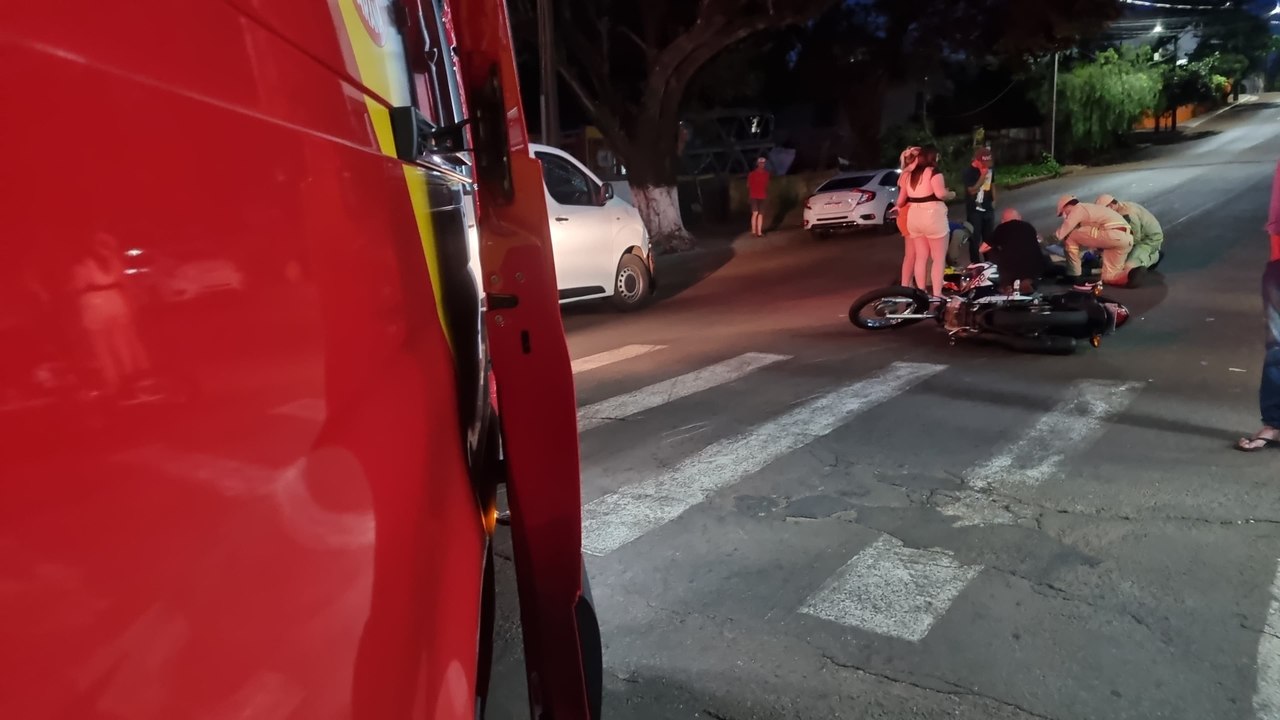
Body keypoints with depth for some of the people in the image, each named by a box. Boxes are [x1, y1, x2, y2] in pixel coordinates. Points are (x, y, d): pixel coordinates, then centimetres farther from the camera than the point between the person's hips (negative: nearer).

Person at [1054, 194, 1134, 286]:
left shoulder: (1078, 209, 7)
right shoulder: (1090, 208, 34)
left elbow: (1061, 233, 5)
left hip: (1113, 234, -9)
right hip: (1127, 238, 9)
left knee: (1070, 238, 4)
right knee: (1109, 276, 14)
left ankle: (1074, 276, 8)